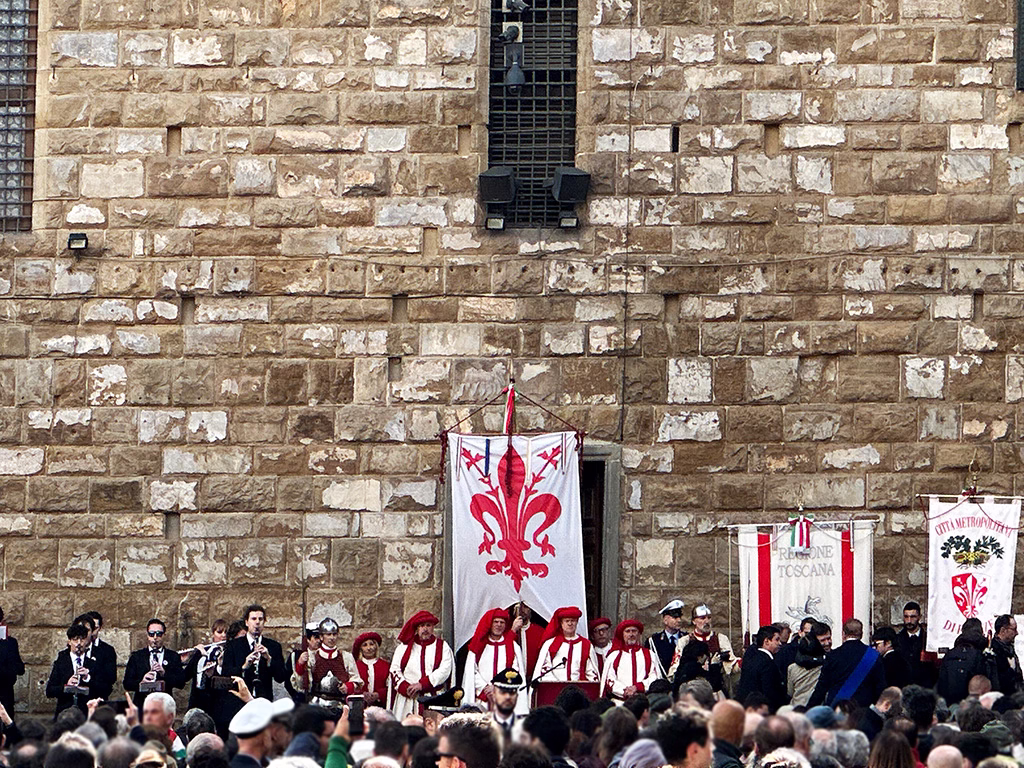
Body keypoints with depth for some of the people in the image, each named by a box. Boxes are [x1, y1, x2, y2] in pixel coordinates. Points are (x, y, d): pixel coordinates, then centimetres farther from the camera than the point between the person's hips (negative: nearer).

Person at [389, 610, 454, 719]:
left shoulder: (442, 647, 12)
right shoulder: (404, 647, 16)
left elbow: (445, 670, -3)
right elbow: (395, 670, 8)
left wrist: (422, 684, -13)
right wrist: (405, 688, -10)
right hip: (408, 700, 1)